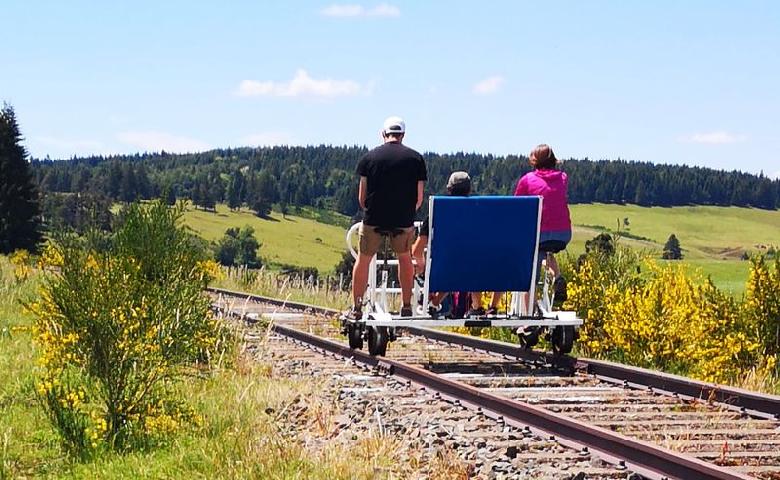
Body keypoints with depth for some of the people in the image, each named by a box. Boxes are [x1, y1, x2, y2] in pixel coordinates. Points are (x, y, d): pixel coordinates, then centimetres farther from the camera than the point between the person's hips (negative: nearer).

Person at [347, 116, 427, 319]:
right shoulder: (416, 158, 3)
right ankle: (406, 307, 22)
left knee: (363, 260, 15)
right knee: (405, 258, 22)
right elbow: (419, 199, 2)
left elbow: (361, 197, 3)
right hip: (403, 220, 1)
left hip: (374, 218, 0)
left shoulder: (369, 157, 2)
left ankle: (356, 308, 14)